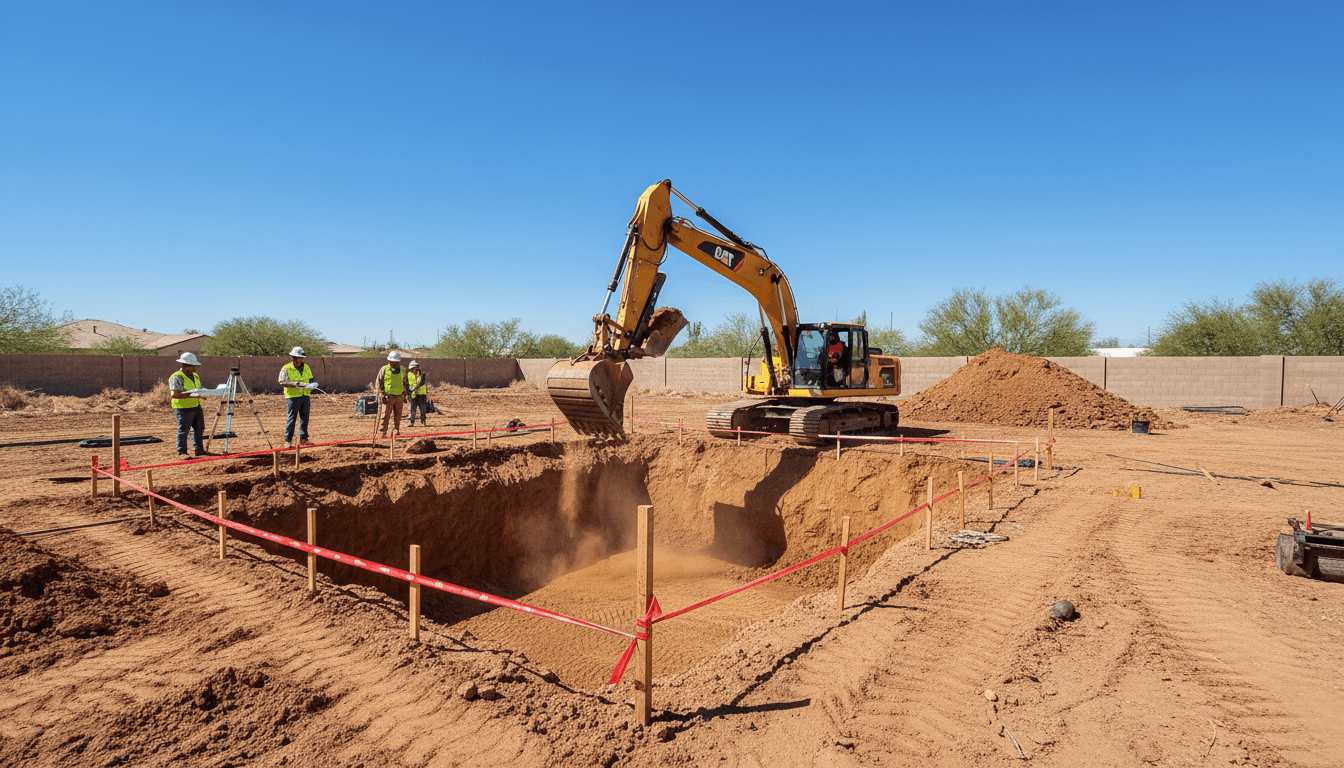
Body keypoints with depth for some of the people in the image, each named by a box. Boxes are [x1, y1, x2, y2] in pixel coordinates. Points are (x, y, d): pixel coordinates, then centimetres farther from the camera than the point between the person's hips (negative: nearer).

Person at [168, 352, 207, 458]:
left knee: (199, 429, 11)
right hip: (183, 408, -8)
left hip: (196, 406, 8)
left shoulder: (195, 376, 14)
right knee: (183, 430, -2)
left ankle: (200, 451, 21)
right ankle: (181, 452, 8)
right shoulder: (177, 377, -13)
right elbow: (174, 394, -23)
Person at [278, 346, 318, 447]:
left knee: (305, 418, 8)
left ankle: (303, 438, 18)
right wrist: (296, 384, -22)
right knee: (291, 418, -4)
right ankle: (288, 440, 2)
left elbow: (311, 380, 20)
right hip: (293, 396, -5)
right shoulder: (286, 368, -3)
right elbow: (282, 382, -12)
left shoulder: (307, 367, 14)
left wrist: (312, 385, -4)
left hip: (305, 396, 5)